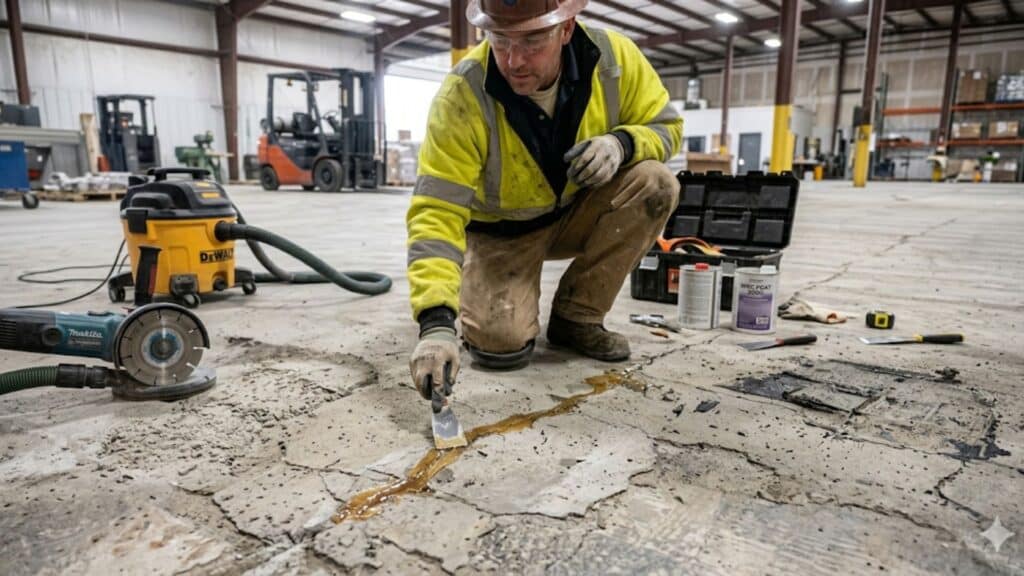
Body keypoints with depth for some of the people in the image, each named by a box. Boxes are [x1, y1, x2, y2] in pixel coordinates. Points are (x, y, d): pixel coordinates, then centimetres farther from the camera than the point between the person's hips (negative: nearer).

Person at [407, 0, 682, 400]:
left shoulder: (613, 56, -19)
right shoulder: (463, 95, -29)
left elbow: (665, 127, -5)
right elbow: (436, 212, -33)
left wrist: (622, 143, -30)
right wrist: (436, 320, -45)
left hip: (576, 213, 4)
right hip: (500, 231, -3)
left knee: (655, 184, -23)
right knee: (502, 341, -24)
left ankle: (575, 317, -7)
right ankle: (477, 296, 16)